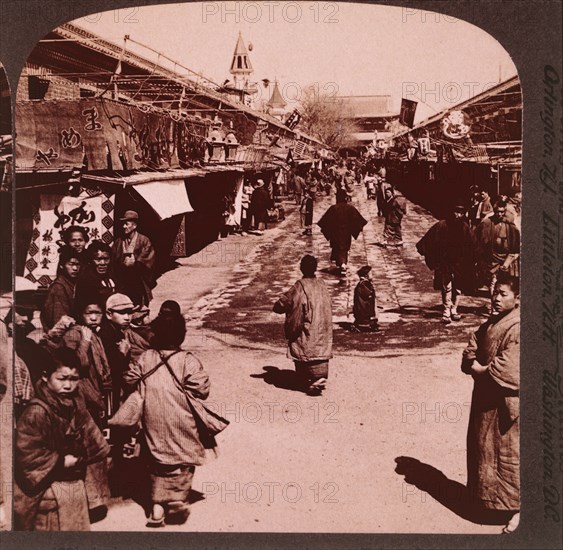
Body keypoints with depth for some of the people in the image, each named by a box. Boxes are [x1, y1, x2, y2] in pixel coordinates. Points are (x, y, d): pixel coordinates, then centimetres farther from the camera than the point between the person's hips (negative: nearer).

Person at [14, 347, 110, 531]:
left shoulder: (76, 407, 3)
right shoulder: (36, 412, -21)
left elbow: (93, 442, 5)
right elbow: (27, 455, -25)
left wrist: (76, 459, -13)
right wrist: (62, 462, -18)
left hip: (75, 486, 7)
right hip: (48, 492, -7)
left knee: (79, 528, 17)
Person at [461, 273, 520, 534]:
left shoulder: (517, 329, -20)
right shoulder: (490, 324, 9)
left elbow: (509, 371, -26)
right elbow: (471, 352, 11)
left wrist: (481, 370, -13)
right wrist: (474, 363, -11)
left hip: (505, 402, -9)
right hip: (486, 398, 9)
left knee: (507, 455, -1)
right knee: (482, 449, 18)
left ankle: (517, 508, 10)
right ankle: (488, 495, 34)